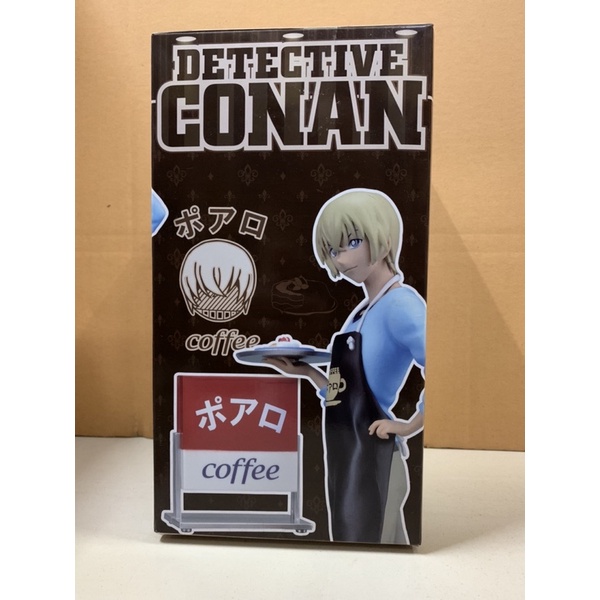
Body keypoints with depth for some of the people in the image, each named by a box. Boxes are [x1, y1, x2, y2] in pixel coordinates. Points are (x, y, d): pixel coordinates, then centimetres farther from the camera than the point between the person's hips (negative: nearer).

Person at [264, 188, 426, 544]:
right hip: (346, 460, 8)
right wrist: (304, 371, -1)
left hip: (373, 460, -8)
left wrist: (409, 426, -18)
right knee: (386, 542, 23)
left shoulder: (400, 303, -18)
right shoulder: (361, 314, 8)